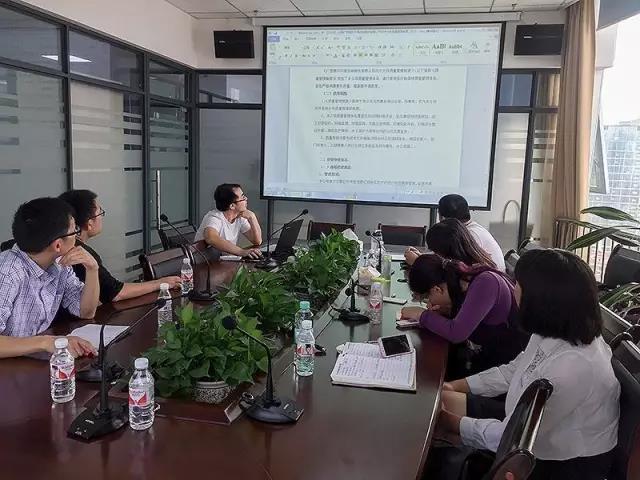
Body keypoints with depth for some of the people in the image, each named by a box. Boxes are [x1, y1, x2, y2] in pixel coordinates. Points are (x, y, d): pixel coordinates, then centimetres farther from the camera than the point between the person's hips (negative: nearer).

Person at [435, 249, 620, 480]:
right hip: (534, 424, 8)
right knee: (443, 400, 5)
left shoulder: (571, 367, -37)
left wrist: (452, 423, -14)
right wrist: (456, 386, 3)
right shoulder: (556, 332, -9)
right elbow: (513, 371, 9)